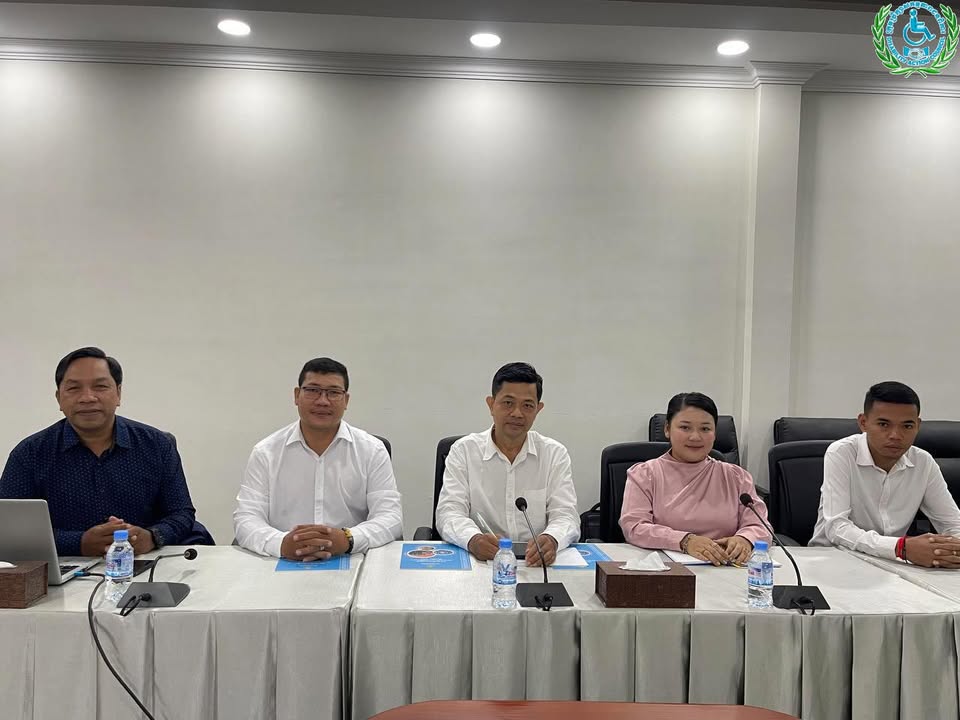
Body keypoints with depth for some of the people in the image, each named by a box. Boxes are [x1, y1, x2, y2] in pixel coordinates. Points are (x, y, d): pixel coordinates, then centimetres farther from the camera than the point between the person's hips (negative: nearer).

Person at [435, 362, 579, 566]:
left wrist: (551, 540, -25)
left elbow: (565, 515, 0)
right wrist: (473, 539, -27)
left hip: (536, 563, 2)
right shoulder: (463, 450, 5)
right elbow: (449, 512, -4)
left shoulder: (555, 454, 9)